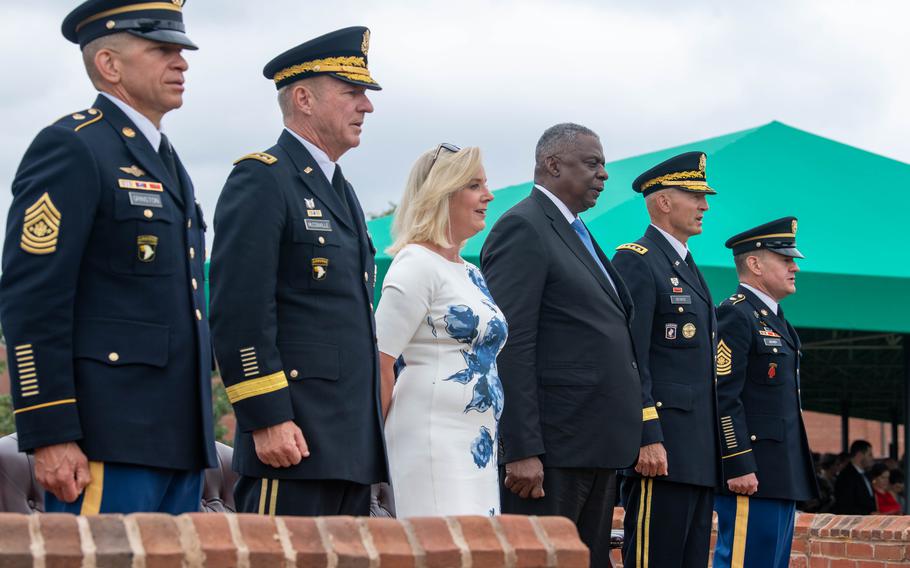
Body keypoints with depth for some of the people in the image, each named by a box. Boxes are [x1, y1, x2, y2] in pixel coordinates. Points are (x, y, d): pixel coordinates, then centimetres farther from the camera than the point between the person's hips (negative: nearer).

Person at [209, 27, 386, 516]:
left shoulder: (340, 192, 22)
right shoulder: (261, 181, -7)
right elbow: (238, 312, -16)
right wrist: (267, 420, -20)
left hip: (352, 445, 9)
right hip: (294, 438, -9)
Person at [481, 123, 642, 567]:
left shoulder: (577, 234, 20)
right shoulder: (523, 228, -9)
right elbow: (509, 346, -17)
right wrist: (521, 450, -22)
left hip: (596, 449, 10)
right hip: (550, 448, -9)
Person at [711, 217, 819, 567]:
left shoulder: (774, 318, 21)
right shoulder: (735, 316, -10)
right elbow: (724, 398, -17)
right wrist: (739, 467, -22)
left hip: (782, 473, 10)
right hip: (750, 472, -10)